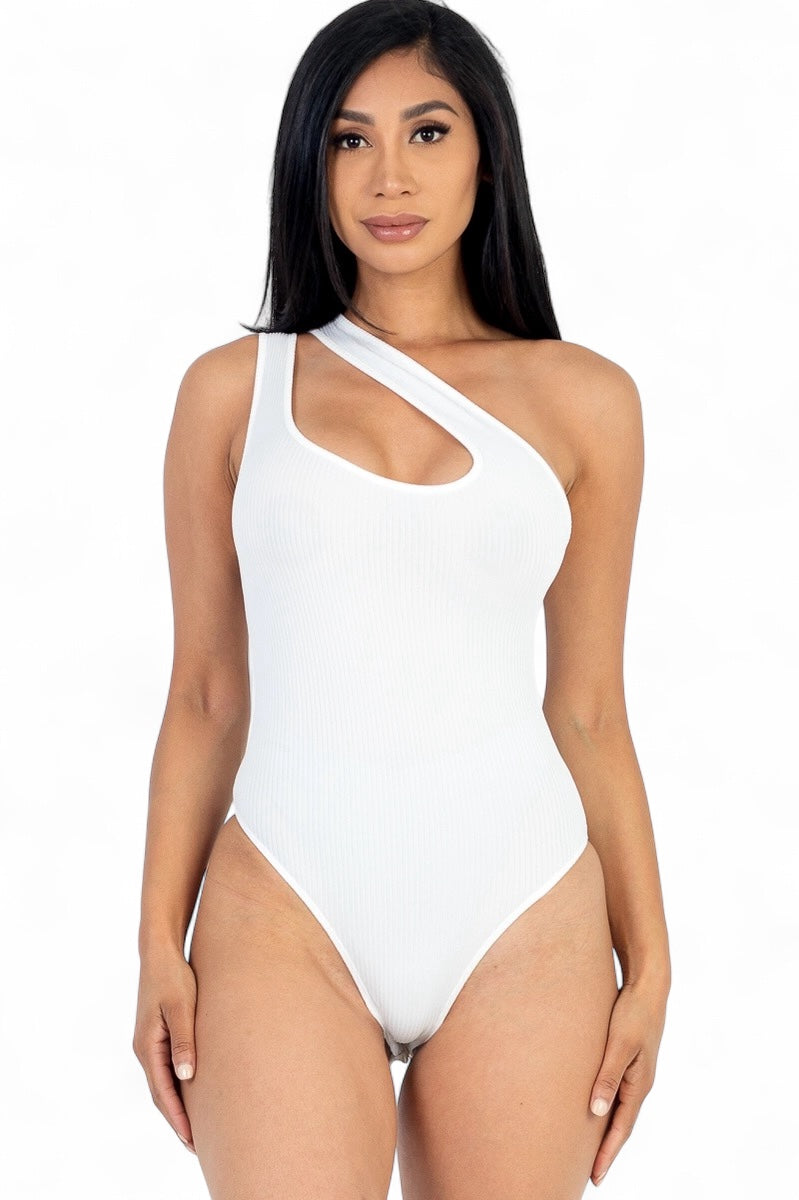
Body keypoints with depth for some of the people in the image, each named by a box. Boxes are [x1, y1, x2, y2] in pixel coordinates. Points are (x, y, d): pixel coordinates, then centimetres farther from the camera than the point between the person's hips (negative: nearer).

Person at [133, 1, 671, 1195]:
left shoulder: (584, 401, 6)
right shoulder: (234, 389, 6)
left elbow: (590, 707, 9)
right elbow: (205, 694, 8)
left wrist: (648, 960, 7)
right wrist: (160, 943, 4)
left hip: (525, 922, 1)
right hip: (285, 915, 0)